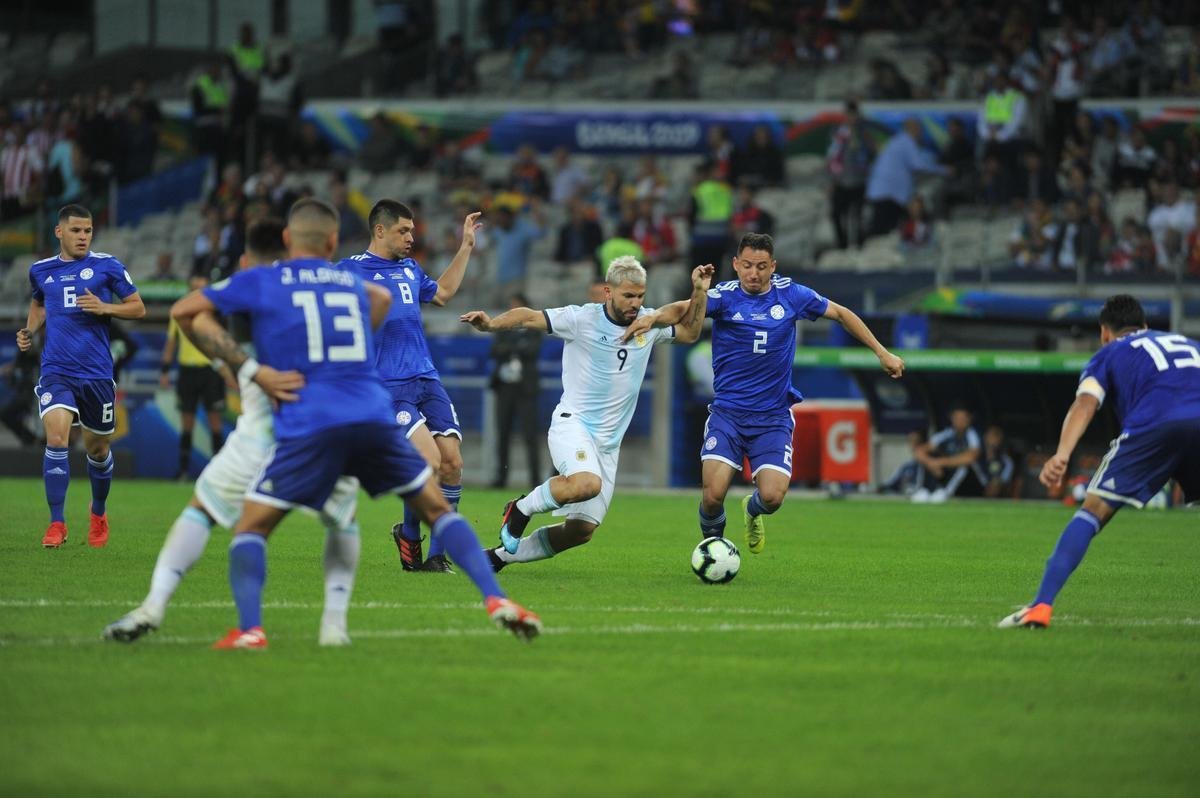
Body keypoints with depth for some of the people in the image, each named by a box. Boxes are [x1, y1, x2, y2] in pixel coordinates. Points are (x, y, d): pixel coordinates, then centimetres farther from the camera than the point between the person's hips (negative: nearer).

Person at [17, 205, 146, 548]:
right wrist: (29, 331, 9)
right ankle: (57, 523, -14)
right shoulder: (41, 271, 8)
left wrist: (105, 307, -14)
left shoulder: (106, 266, -1)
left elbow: (138, 308, 3)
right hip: (56, 372, 0)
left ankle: (98, 514, 38)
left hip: (96, 373, 0)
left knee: (98, 449, 12)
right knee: (56, 438, -20)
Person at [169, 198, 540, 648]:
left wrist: (246, 368, 7)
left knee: (251, 527, 8)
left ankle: (249, 628, -13)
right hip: (375, 419, 3)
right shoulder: (351, 283, 23)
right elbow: (383, 299, 47)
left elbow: (185, 312, 9)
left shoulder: (259, 282, 12)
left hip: (307, 425, -3)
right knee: (438, 509, 18)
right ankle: (496, 599, 3)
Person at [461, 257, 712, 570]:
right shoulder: (582, 319, -9)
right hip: (572, 424, -6)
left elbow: (690, 332, 22)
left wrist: (699, 292, 7)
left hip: (608, 442, 6)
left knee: (582, 529, 2)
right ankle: (520, 509, -10)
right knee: (587, 483, -37)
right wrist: (491, 324, -31)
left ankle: (502, 555, 21)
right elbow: (529, 317, -13)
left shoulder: (648, 323, 6)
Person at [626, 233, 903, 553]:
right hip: (727, 414, -1)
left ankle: (752, 511, 24)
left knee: (772, 497, -15)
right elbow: (686, 310, -25)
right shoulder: (725, 296, -7)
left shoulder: (791, 294, 1)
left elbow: (841, 314, 14)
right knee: (713, 495, -17)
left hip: (773, 418, 1)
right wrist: (653, 317, -47)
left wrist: (882, 352, 14)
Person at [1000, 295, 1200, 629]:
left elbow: (1085, 403, 7)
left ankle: (1042, 605, -7)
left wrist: (1062, 455, -8)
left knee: (1095, 509, 3)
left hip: (1153, 425, -3)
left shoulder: (1110, 353, 26)